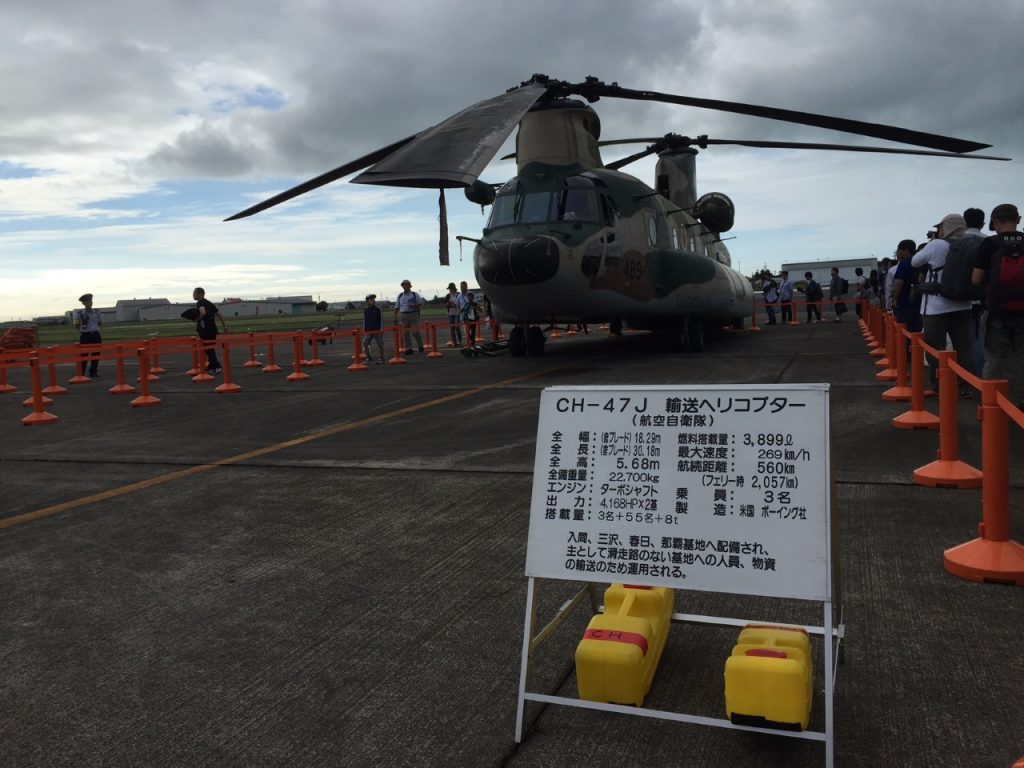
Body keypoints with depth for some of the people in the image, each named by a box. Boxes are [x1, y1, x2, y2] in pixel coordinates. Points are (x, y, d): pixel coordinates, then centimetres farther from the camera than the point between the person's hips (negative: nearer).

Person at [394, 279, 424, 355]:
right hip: (403, 315, 3)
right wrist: (395, 317, 8)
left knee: (415, 331, -8)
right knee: (405, 333, 1)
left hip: (413, 314, -3)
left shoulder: (415, 294, 3)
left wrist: (414, 305, -15)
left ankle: (420, 346, 13)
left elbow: (420, 303, 4)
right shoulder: (400, 296, 11)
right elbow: (397, 307, 13)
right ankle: (408, 349, 8)